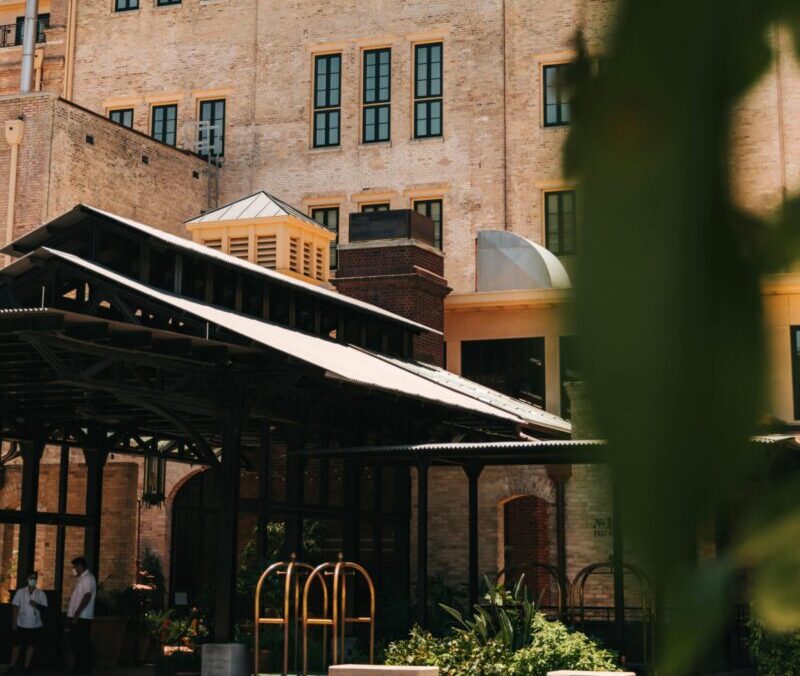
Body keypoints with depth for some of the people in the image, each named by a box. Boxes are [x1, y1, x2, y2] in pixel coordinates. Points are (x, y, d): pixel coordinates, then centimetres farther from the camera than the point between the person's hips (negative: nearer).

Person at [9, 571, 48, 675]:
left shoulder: (41, 594, 2)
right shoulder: (20, 592, 0)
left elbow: (44, 608, 0)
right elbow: (15, 608, -1)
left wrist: (36, 605, -20)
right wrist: (14, 622, -6)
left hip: (35, 625, 1)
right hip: (21, 624, -1)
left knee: (31, 646, 4)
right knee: (17, 645, -1)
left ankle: (26, 667, 9)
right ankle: (12, 667, 3)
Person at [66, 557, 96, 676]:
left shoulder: (88, 578, -11)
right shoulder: (82, 579, 20)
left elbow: (87, 596, -21)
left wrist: (77, 613, -24)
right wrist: (72, 615, 19)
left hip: (82, 617, -10)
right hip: (77, 617, 10)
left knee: (82, 644, -6)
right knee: (75, 643, 13)